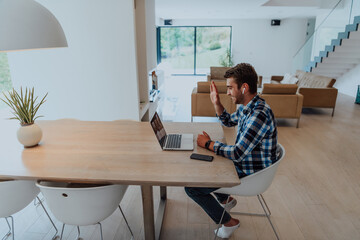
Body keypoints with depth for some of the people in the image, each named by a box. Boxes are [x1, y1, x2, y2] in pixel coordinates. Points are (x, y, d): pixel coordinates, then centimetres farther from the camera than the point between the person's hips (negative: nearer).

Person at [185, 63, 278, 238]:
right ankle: (225, 200, 38)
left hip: (250, 176, -10)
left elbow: (237, 153, -32)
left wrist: (208, 143, -18)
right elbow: (229, 122, 20)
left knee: (191, 187, -10)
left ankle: (229, 222, 10)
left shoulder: (259, 115, -31)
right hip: (242, 164, 10)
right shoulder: (246, 106, 0)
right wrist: (216, 103, 3)